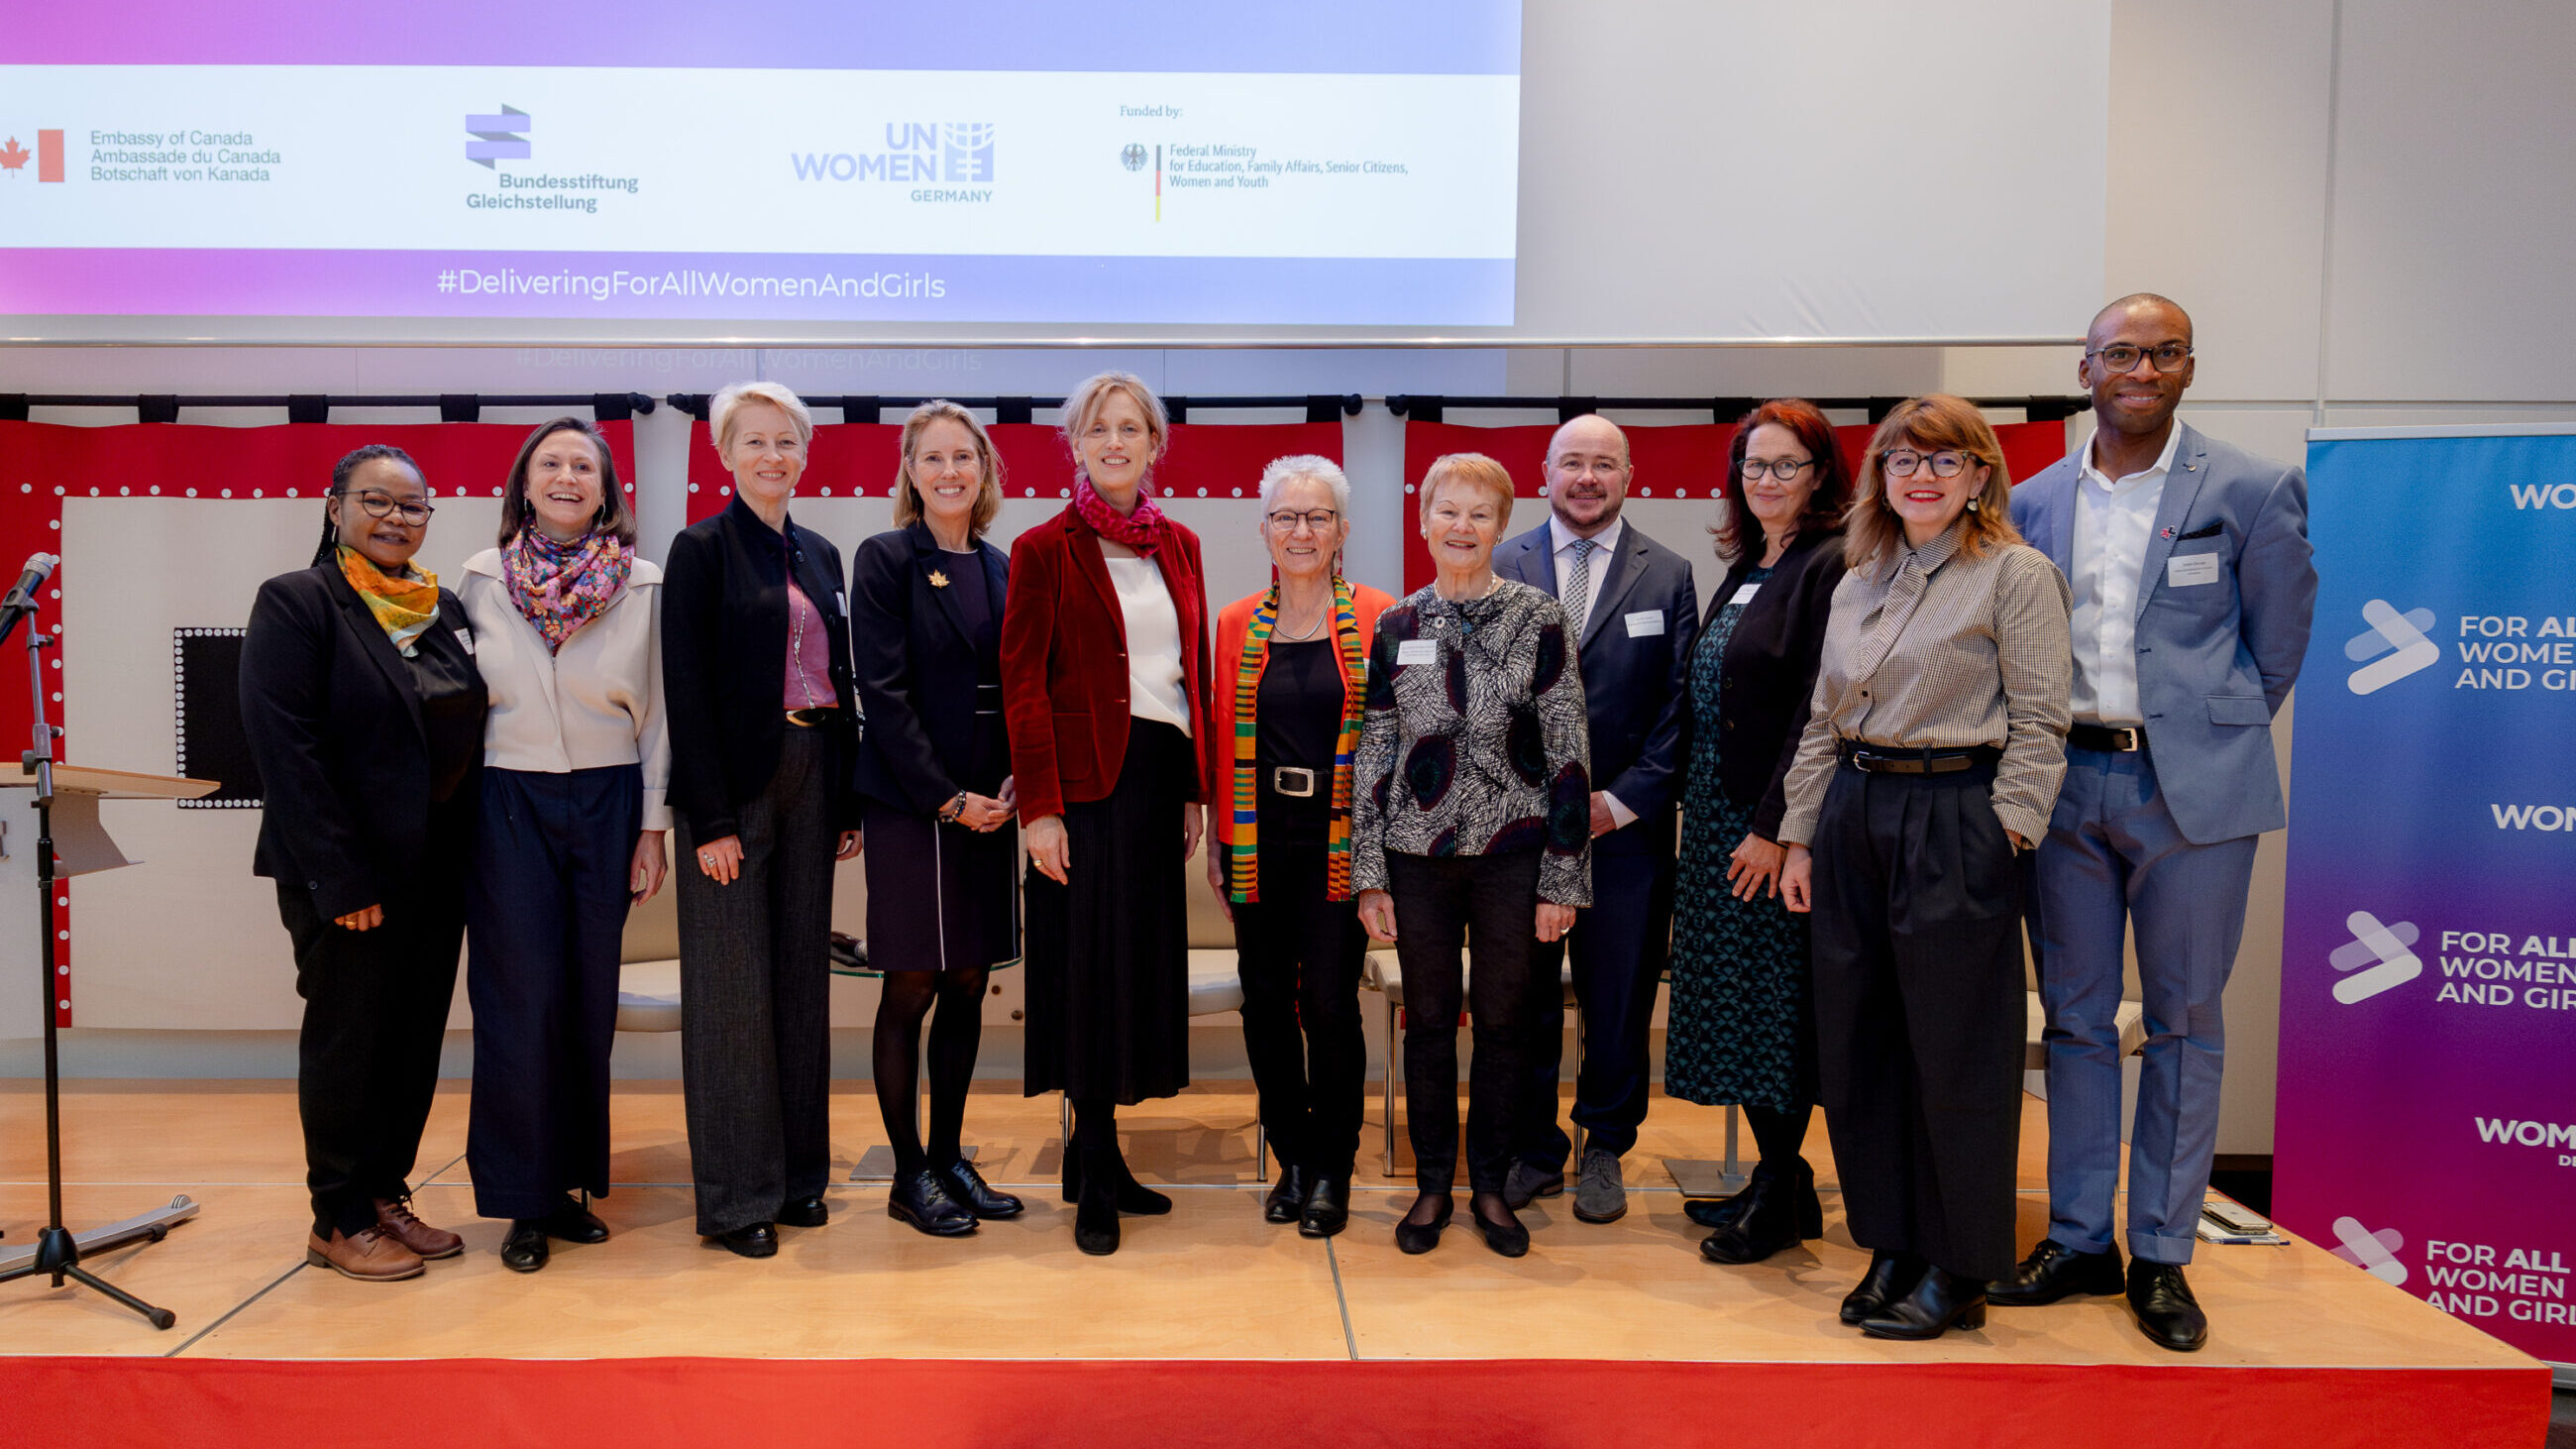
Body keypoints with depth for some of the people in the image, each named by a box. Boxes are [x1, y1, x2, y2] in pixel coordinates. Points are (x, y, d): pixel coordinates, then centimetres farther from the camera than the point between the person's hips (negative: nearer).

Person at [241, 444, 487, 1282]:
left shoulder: (444, 611, 11)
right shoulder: (296, 604, -8)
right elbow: (284, 748, -15)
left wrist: (470, 853, 5)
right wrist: (339, 877, -19)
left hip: (436, 869, 6)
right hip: (349, 876, -6)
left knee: (416, 1040, 11)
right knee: (347, 1041, 5)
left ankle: (387, 1195, 26)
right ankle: (340, 1223, 18)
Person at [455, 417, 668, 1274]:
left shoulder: (643, 585, 3)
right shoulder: (483, 579, 4)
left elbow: (657, 714, 5)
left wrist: (653, 827, 2)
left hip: (607, 803, 1)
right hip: (507, 806, -1)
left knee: (590, 999, 6)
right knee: (520, 1001, -1)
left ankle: (575, 1185, 19)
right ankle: (526, 1202, 9)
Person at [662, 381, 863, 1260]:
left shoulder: (819, 556, 14)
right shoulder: (702, 549, -4)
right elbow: (686, 687, -10)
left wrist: (849, 801, 8)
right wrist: (710, 818, -16)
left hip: (811, 780, 6)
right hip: (735, 783, -6)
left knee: (802, 976, 10)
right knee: (733, 987, -1)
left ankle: (798, 1174, 21)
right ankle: (735, 1196, 8)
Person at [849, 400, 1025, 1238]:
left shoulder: (1000, 569, 12)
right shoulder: (885, 560, -5)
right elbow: (884, 693, -11)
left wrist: (1016, 778, -3)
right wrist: (948, 798, -14)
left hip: (987, 807, 6)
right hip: (910, 803, -5)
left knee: (968, 986, 11)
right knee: (911, 988, 1)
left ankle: (949, 1158, 22)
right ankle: (909, 1175, 13)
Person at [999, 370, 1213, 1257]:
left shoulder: (1179, 547, 13)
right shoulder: (1044, 550, -2)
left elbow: (1198, 674, 15)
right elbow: (1023, 684, -7)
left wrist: (1196, 789, 9)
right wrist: (1039, 807, -13)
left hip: (1161, 776, 6)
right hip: (1088, 779, -5)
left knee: (1144, 963, 9)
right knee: (1090, 965, -2)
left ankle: (1096, 1157, 22)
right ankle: (1095, 1177, 8)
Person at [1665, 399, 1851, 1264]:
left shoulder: (1830, 568, -11)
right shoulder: (1744, 571, 16)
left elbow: (1818, 708, -17)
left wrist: (1776, 826, -20)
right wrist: (1700, 811, 12)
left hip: (1777, 829, -9)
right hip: (1719, 821, 9)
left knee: (1774, 1007, -2)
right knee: (1742, 1007, 13)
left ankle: (1783, 1193, 11)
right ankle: (1775, 1182, 24)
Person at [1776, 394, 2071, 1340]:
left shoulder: (2017, 575, -3)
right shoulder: (1857, 584, 15)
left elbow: (2038, 723, -7)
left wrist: (2000, 836, -14)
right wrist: (1801, 837, 12)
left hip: (1954, 823, -6)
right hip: (1853, 819, 6)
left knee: (1955, 1051, 0)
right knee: (1859, 1044, 9)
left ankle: (1958, 1273, 13)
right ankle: (1891, 1249, 23)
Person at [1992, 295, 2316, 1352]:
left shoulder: (2254, 491, -1)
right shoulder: (2034, 502, 8)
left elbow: (2279, 641, 4)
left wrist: (2217, 742, 6)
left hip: (2190, 788, -3)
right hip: (2065, 782, 3)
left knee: (2184, 1021, 6)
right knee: (2074, 1017, 10)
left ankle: (2162, 1257, 17)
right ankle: (2079, 1240, 22)